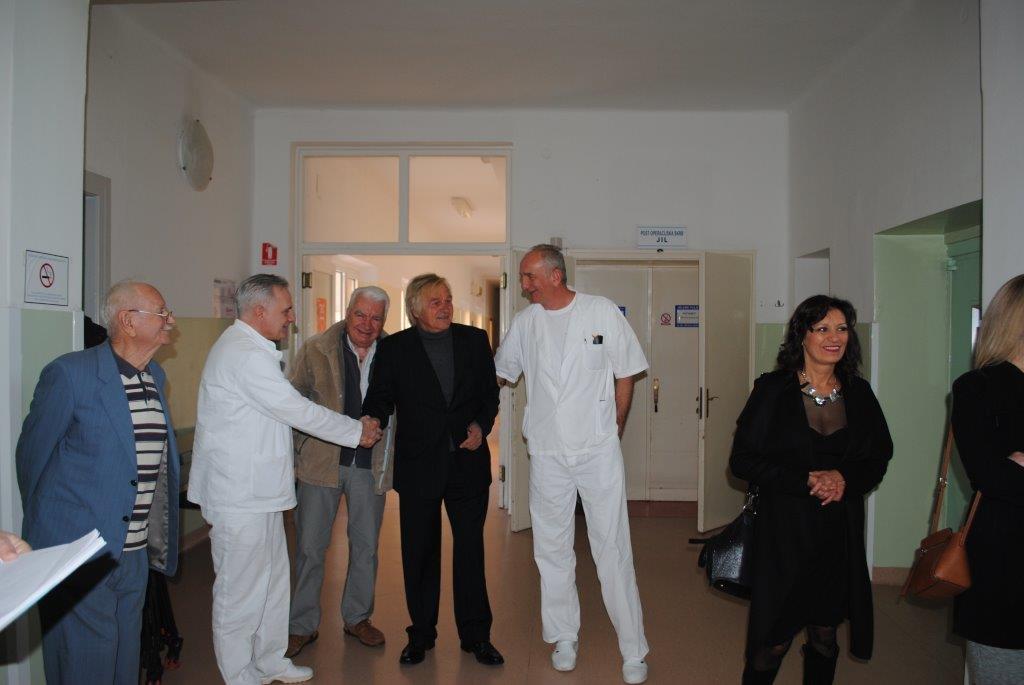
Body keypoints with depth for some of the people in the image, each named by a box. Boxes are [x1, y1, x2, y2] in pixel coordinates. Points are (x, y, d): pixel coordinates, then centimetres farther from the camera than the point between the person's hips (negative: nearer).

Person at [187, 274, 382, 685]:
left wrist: (282, 464, 21)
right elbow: (298, 410, -19)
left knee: (272, 579, 19)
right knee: (242, 589, 4)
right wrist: (358, 431, -9)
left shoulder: (247, 348, 14)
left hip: (257, 489, 11)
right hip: (240, 496, -11)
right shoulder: (246, 354, -20)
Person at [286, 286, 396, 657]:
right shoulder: (316, 350, -4)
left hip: (371, 466, 2)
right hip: (321, 461, -1)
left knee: (366, 546, 14)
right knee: (310, 546, 8)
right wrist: (295, 452, -3)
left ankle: (357, 618, 33)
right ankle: (303, 624, 25)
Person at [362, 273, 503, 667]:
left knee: (470, 551, 9)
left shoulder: (474, 340, 3)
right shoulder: (393, 348, -2)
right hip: (418, 467, -1)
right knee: (419, 554, 11)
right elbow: (379, 401, -2)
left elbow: (490, 392, 10)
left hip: (468, 463, 1)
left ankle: (476, 635, 24)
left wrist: (482, 425, -7)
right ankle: (421, 634, 29)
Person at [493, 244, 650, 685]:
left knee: (614, 551, 1)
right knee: (552, 551, 10)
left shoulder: (603, 312, -4)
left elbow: (625, 375, 3)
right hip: (546, 454, 3)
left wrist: (613, 432, 5)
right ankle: (564, 638, 28)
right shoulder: (525, 322, 4)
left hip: (599, 451, -3)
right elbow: (496, 374, 15)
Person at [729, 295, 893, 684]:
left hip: (840, 533, 4)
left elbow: (879, 458, 11)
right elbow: (742, 460, -8)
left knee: (825, 635, 15)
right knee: (774, 641, 1)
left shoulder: (858, 393, 6)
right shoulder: (772, 390, -6)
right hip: (785, 531, -4)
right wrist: (806, 480, -18)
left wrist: (844, 478, -10)